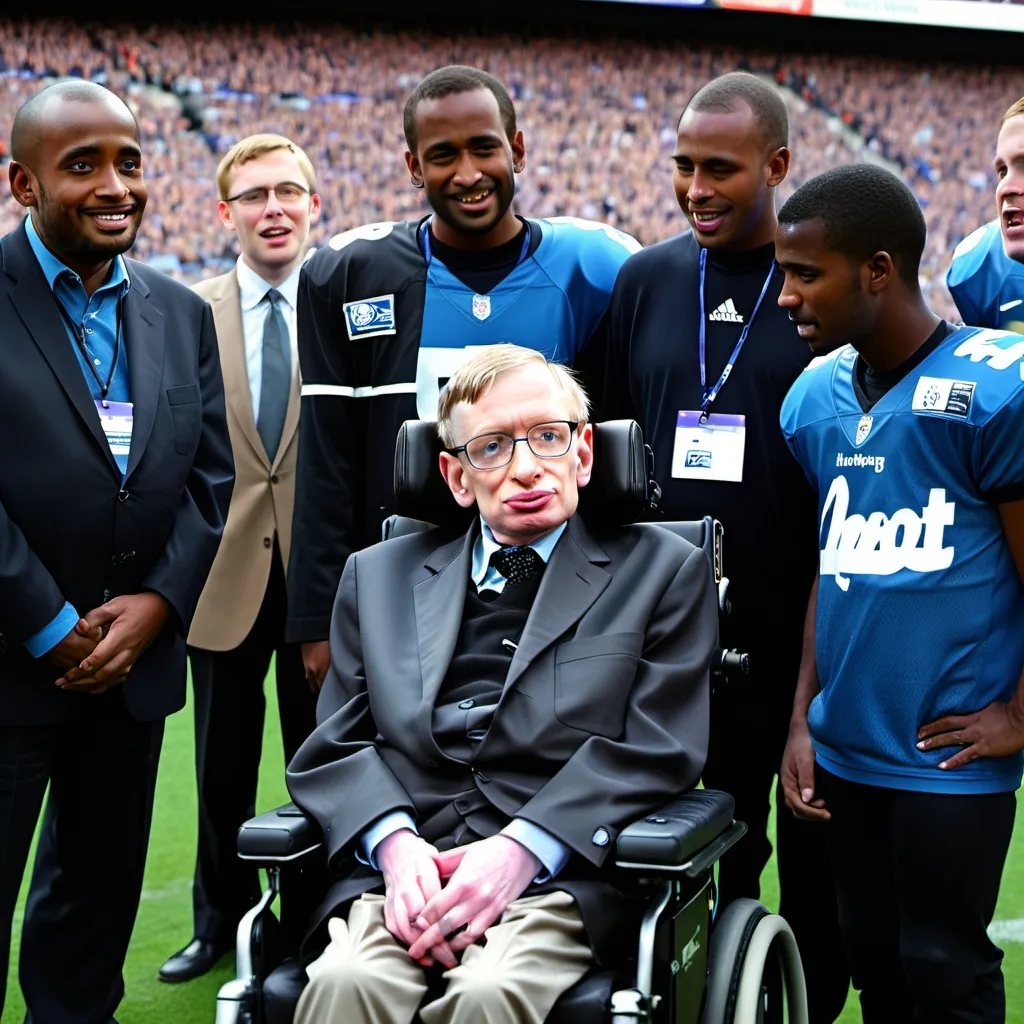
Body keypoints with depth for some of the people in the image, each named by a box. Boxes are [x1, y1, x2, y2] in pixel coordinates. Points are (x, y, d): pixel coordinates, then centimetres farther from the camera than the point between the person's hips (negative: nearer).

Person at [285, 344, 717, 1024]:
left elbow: (655, 750, 0)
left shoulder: (663, 573, 12)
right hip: (405, 871, 2)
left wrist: (523, 850, -14)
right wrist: (394, 842, -9)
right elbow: (336, 745, 13)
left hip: (564, 873, -2)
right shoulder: (378, 576, 21)